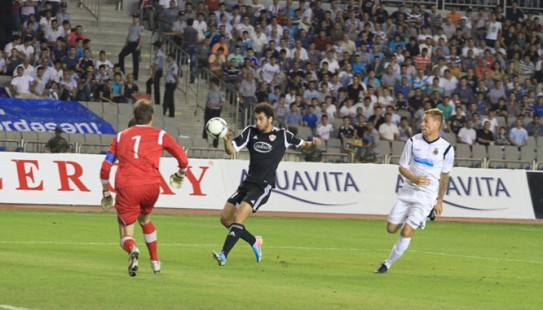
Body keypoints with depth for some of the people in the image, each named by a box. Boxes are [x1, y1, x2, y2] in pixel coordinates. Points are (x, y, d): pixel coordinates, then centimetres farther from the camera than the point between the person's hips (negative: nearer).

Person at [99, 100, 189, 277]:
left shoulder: (121, 136, 19)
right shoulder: (160, 135, 14)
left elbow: (105, 167, 15)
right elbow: (183, 159, 14)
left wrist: (106, 193, 25)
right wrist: (179, 176, 34)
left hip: (126, 188, -1)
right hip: (151, 186, 1)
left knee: (126, 234, 7)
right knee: (144, 219, 32)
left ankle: (132, 250, -28)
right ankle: (155, 261, 34)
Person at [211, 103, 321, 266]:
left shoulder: (283, 136, -3)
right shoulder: (251, 132, 4)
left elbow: (302, 144, 13)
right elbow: (231, 150, -1)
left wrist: (312, 144, -9)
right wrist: (227, 140, -22)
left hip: (264, 186, -6)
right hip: (248, 183, 6)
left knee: (239, 215, -22)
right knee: (225, 218, 3)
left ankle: (224, 255, -25)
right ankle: (254, 242, 22)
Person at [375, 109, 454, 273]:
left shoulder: (446, 148, -7)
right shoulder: (413, 141, -2)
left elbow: (444, 176, 5)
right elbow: (402, 167, 3)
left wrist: (440, 200, 9)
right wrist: (415, 178, -17)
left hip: (427, 196, -3)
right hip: (408, 190, 3)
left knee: (406, 232, -13)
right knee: (391, 228, 3)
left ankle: (388, 263, 2)